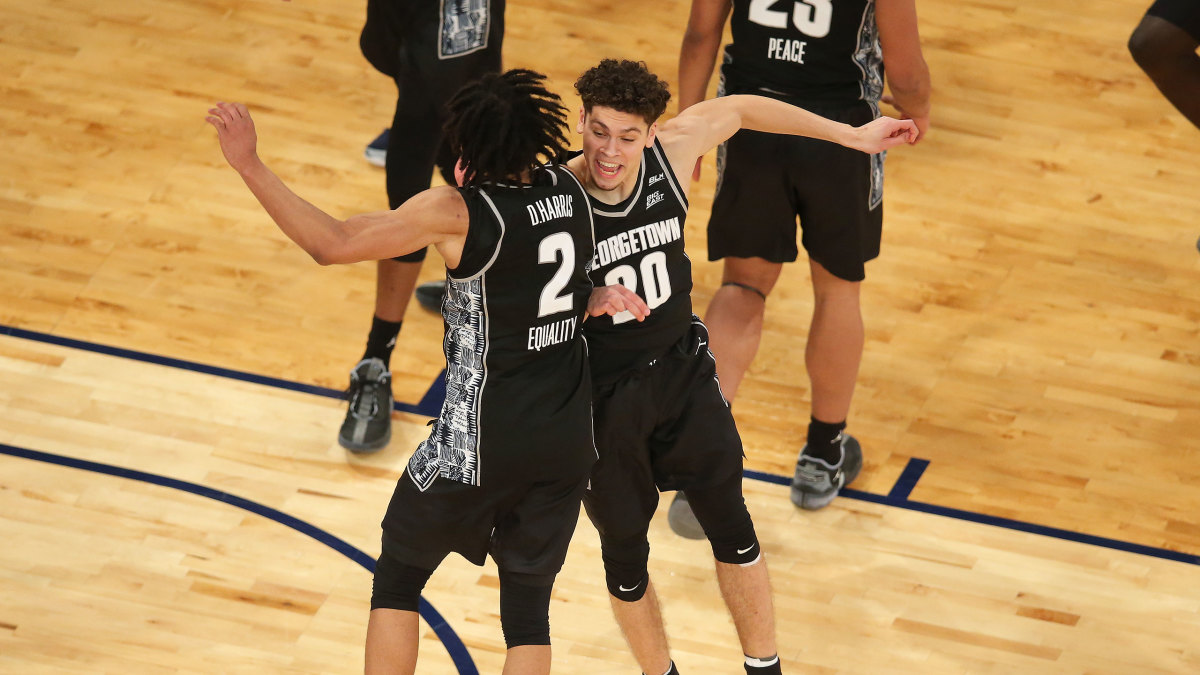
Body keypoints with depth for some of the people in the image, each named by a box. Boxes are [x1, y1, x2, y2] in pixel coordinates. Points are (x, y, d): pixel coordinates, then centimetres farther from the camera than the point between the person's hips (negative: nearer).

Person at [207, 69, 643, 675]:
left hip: (480, 444, -5)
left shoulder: (459, 212, -20)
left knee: (397, 579, 17)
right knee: (527, 608, 13)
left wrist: (249, 165, -21)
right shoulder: (570, 189, -1)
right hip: (568, 441, 5)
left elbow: (333, 244, -22)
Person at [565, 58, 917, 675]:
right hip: (601, 393, -3)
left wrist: (855, 136, 10)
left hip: (681, 369, 3)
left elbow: (742, 110, 3)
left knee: (730, 525, 11)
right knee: (624, 549, 13)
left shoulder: (673, 149, -17)